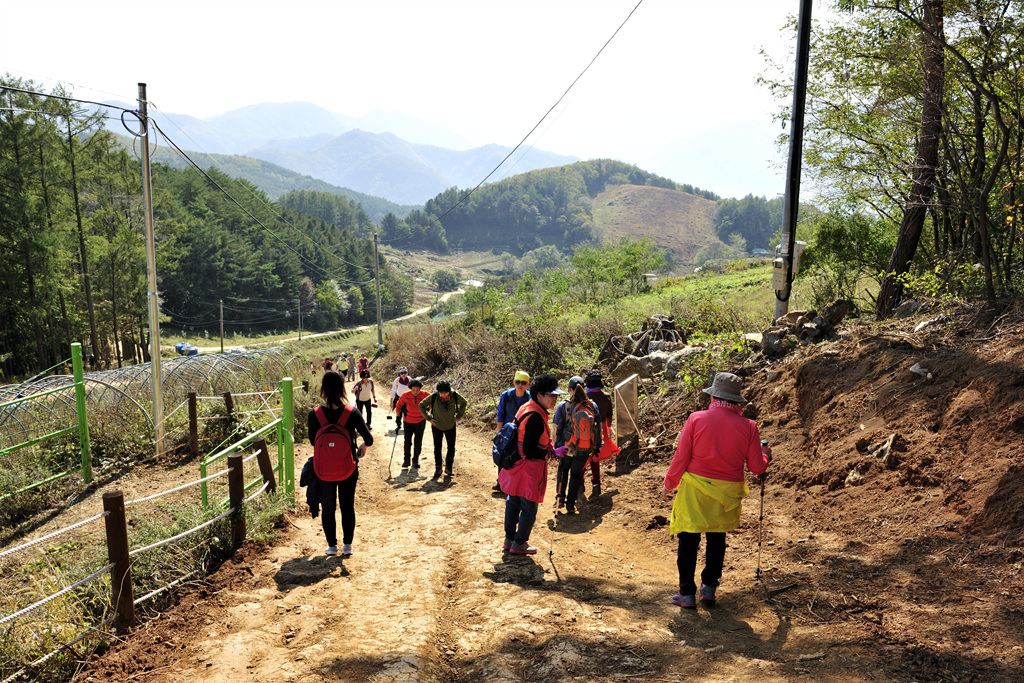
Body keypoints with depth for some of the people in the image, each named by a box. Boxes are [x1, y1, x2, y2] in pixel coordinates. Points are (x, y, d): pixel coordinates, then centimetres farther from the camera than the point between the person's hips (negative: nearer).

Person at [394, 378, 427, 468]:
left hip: (420, 422, 0)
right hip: (408, 422, 0)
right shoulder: (405, 396, -14)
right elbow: (399, 405, 4)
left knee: (418, 443, 7)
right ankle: (406, 460, 14)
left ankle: (415, 460, 24)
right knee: (407, 441, -5)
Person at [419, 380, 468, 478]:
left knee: (451, 448, 2)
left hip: (451, 426, 1)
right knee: (437, 448, 6)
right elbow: (421, 405, -7)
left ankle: (448, 468, 20)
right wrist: (429, 418, -9)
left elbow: (463, 403, 4)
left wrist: (458, 416, 0)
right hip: (437, 426, -1)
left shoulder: (455, 395, -19)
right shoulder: (434, 396, -22)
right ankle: (438, 468, 21)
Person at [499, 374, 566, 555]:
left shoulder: (526, 408, 6)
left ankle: (509, 539, 35)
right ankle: (519, 544, 19)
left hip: (516, 467, 10)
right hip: (528, 471, -10)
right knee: (529, 508, 6)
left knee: (513, 503, 20)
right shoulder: (535, 417, -26)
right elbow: (529, 451, -26)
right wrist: (552, 453, -21)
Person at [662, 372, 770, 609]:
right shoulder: (747, 426, -6)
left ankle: (687, 593, 14)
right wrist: (765, 454, 21)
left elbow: (680, 458, -7)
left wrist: (669, 484, 8)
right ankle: (709, 588, 28)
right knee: (717, 539, 20)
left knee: (689, 540, 8)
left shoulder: (696, 419, -11)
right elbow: (757, 467, -1)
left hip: (695, 488, -2)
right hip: (727, 492, 2)